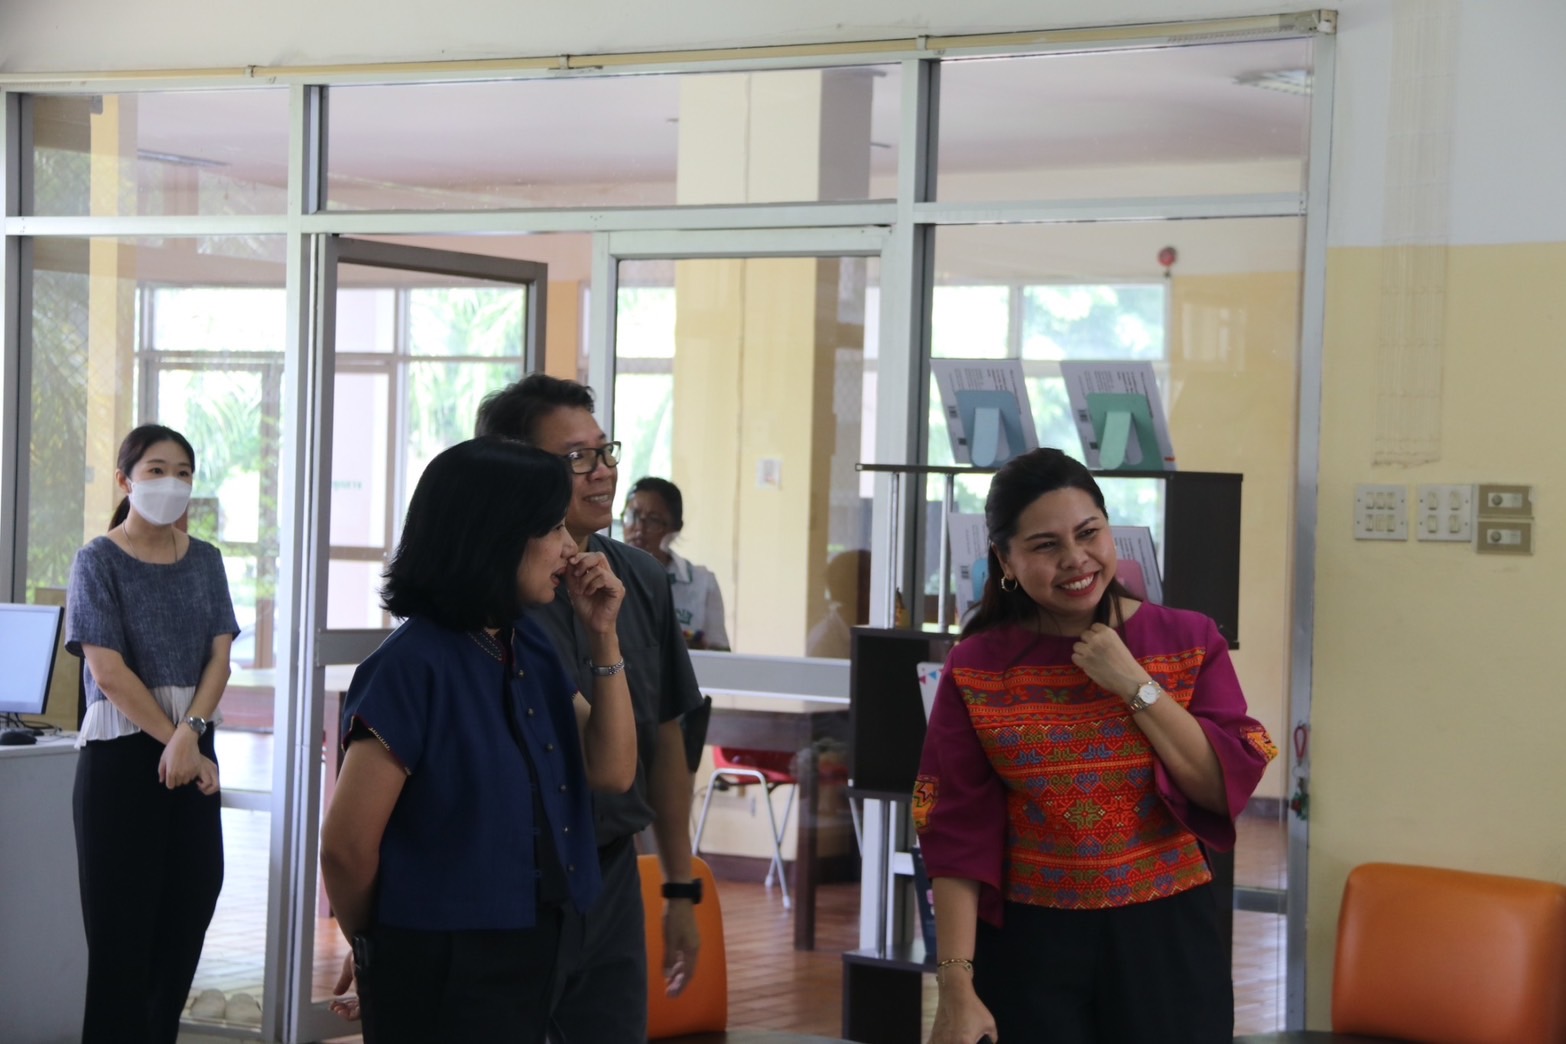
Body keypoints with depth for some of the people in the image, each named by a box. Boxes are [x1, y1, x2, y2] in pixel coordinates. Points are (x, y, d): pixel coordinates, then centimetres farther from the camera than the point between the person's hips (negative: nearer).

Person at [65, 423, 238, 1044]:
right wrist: (173, 738, -14)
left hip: (192, 750, 5)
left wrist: (190, 734, -13)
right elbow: (108, 670, -11)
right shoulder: (100, 561, -4)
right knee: (123, 919, -3)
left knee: (191, 901, 4)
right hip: (122, 751, -5)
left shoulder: (204, 561, 10)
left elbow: (219, 656, 3)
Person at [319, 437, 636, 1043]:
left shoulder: (530, 648, 6)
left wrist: (603, 636, -2)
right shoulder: (414, 666, -19)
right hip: (441, 976, -9)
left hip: (535, 962, 9)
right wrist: (375, 951, -2)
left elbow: (611, 771, 5)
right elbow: (346, 846, -19)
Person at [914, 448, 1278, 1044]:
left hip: (1165, 940, 1)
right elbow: (958, 834, -6)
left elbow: (1228, 787, -7)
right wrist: (956, 987, -11)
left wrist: (1135, 684, -14)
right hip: (1029, 946, -1)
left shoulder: (1188, 640, 0)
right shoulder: (976, 669, -3)